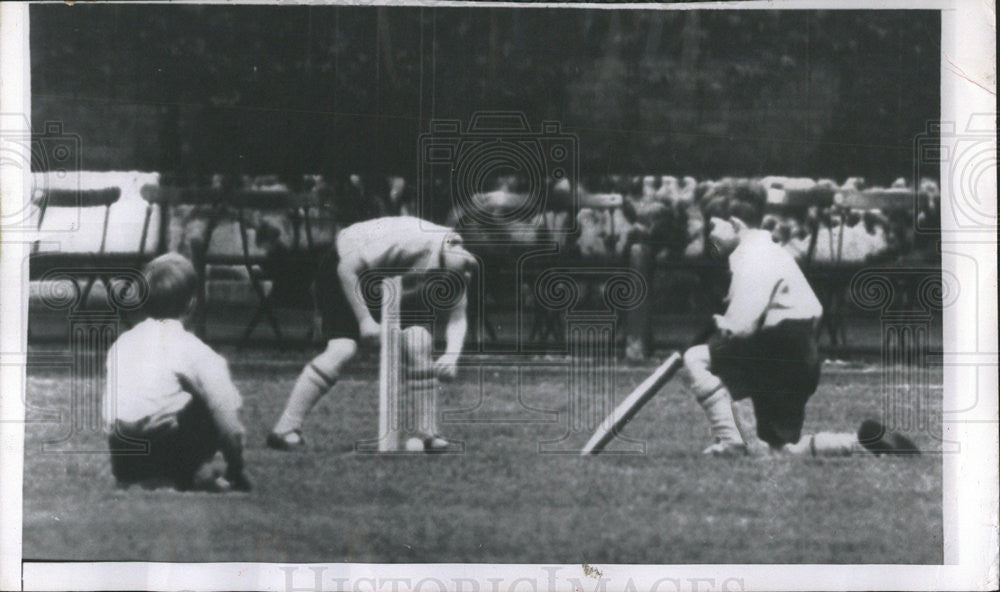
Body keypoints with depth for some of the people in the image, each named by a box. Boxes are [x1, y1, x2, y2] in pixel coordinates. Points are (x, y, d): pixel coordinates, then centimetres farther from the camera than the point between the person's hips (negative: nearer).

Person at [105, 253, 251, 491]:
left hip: (122, 461, 6)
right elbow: (227, 413, 0)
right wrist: (237, 469, 16)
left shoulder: (121, 343, 14)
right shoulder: (194, 351, -3)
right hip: (163, 451, -6)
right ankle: (196, 472, 1)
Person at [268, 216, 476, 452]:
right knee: (342, 349, -23)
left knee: (419, 339, -14)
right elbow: (347, 268, -32)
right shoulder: (409, 238, -37)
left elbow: (457, 317, -14)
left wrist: (451, 357, -33)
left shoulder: (457, 265, -17)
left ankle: (428, 433, -5)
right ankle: (284, 430, -21)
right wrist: (364, 319, -32)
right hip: (343, 277, -6)